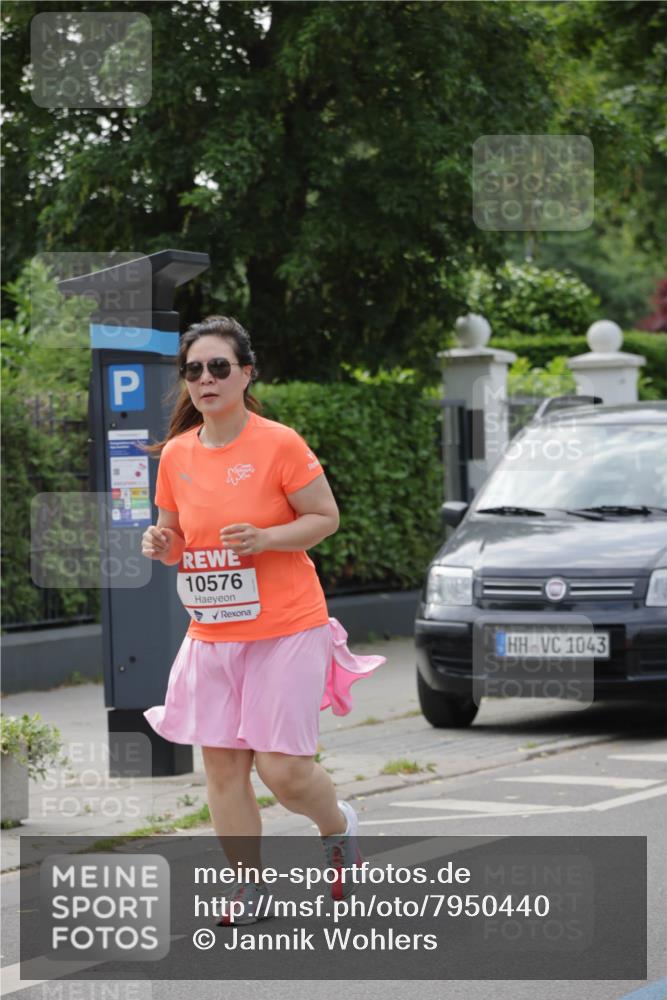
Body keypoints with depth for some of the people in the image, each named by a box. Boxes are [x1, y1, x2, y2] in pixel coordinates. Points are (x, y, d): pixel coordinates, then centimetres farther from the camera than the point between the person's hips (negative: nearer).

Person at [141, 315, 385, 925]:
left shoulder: (279, 444, -10)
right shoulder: (176, 455, 4)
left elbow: (326, 517, -6)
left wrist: (265, 538, -21)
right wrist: (161, 545, -7)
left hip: (286, 629, -5)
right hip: (212, 635, 5)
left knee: (282, 768, -7)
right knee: (221, 764, 3)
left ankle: (339, 827, 26)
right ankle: (249, 887, 18)